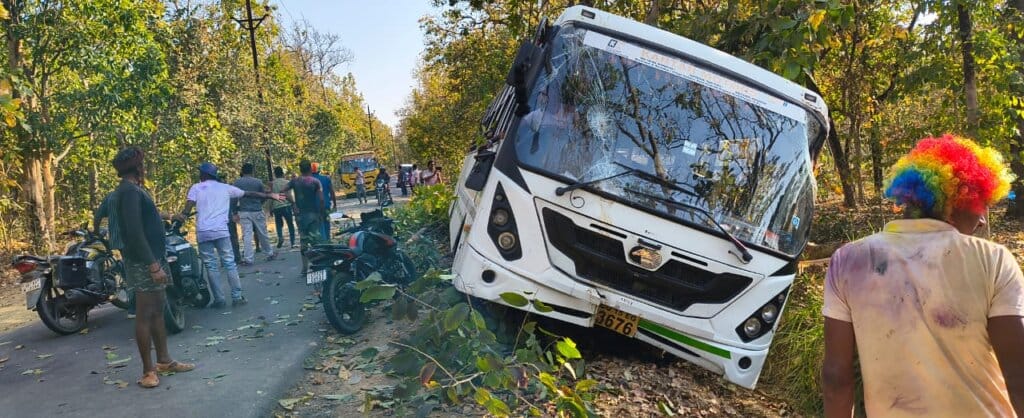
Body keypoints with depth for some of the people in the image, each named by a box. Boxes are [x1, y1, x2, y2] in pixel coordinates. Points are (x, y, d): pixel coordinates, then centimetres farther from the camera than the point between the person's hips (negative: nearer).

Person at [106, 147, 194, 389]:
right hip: (142, 263, -10)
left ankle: (164, 361, 24)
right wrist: (153, 265, -25)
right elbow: (134, 233, -24)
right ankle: (148, 371, 3)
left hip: (151, 259, 10)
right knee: (145, 315, -4)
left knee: (157, 312, 15)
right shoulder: (129, 191, -16)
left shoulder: (133, 190, 16)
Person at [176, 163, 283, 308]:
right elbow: (249, 194, 17)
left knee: (211, 266, 5)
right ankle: (237, 297, 3)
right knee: (229, 263, 6)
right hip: (221, 231, 0)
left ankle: (219, 299, 4)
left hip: (203, 233, 0)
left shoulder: (196, 188, 10)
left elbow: (188, 207, -6)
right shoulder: (225, 187, 14)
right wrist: (269, 195, 22)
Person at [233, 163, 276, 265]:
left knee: (246, 235, -1)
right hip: (257, 211, 0)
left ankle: (248, 259, -4)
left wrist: (235, 211, 8)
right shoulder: (258, 182, -2)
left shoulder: (237, 182, -2)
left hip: (244, 212, 0)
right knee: (263, 234, 11)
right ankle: (269, 253, 24)